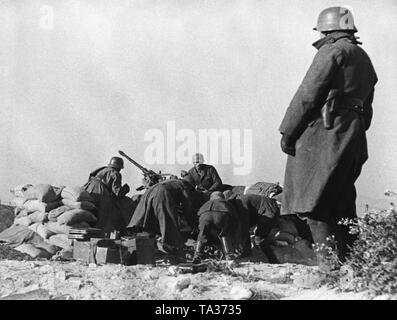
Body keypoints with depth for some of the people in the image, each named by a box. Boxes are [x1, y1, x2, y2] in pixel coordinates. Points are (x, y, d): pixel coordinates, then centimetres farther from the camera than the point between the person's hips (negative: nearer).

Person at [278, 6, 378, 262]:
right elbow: (367, 109, 22)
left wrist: (288, 131, -9)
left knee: (316, 205, -8)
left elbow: (308, 94, -12)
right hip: (354, 138, 9)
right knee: (342, 202, 13)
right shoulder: (365, 60, 23)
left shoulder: (333, 51, -6)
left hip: (325, 133, -9)